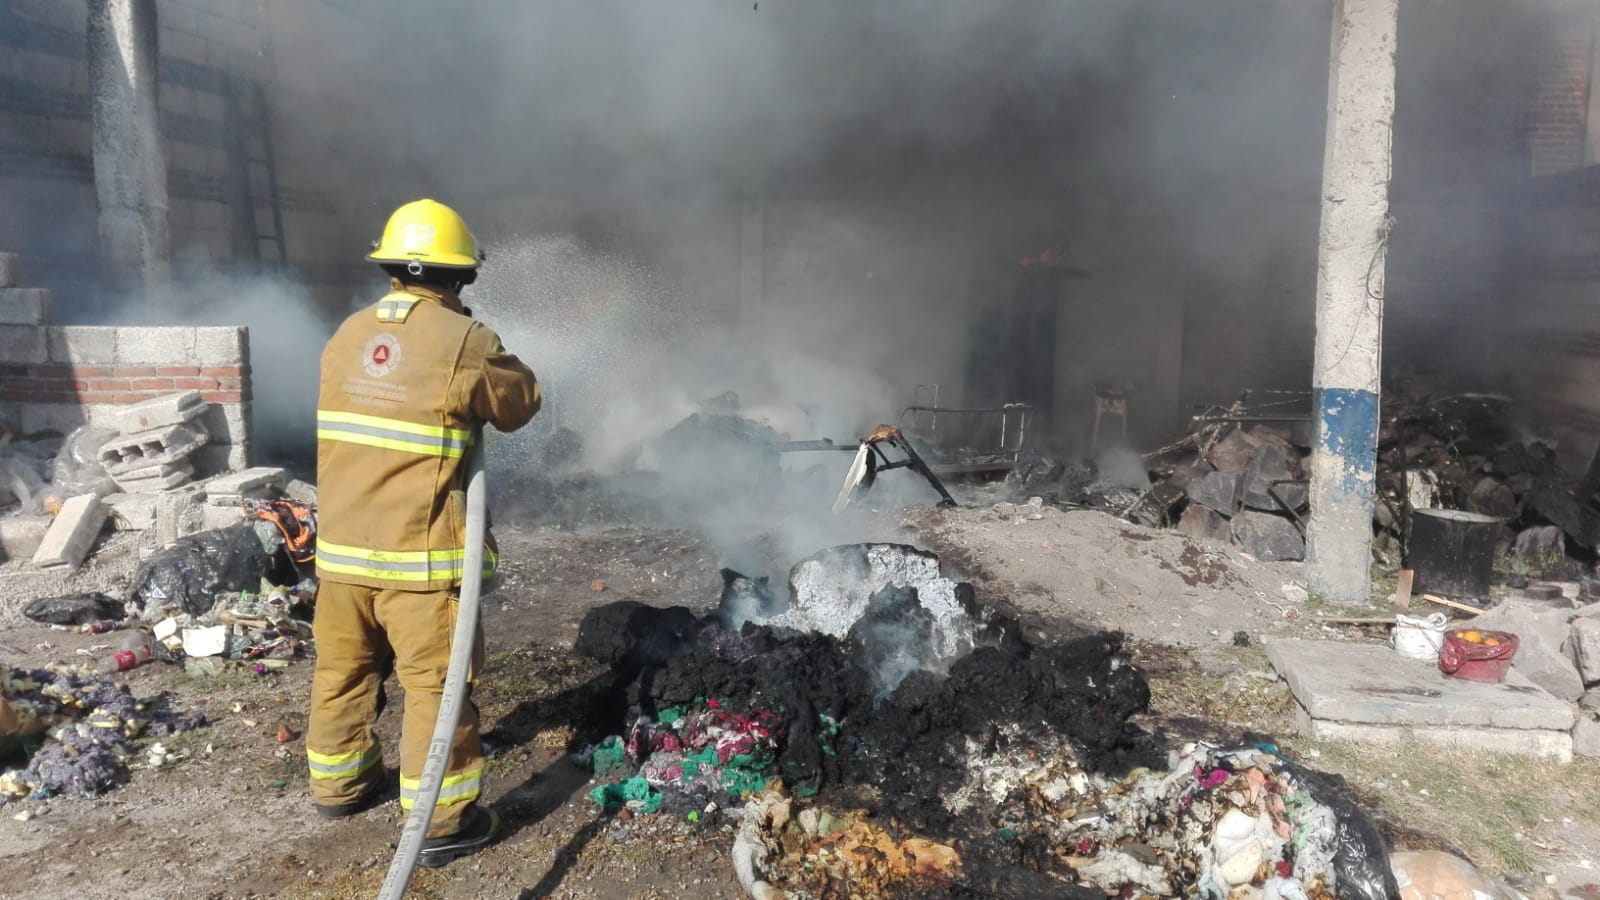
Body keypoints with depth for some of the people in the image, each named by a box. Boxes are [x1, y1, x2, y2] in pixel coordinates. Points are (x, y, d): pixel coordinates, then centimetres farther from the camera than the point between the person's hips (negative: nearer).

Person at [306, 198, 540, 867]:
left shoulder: (346, 336, 6)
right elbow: (520, 404, 2)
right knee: (435, 682, 3)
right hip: (420, 551, -6)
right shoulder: (465, 342, -13)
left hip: (341, 544, 7)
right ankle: (441, 822, 11)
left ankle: (339, 782, 39)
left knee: (344, 665, 21)